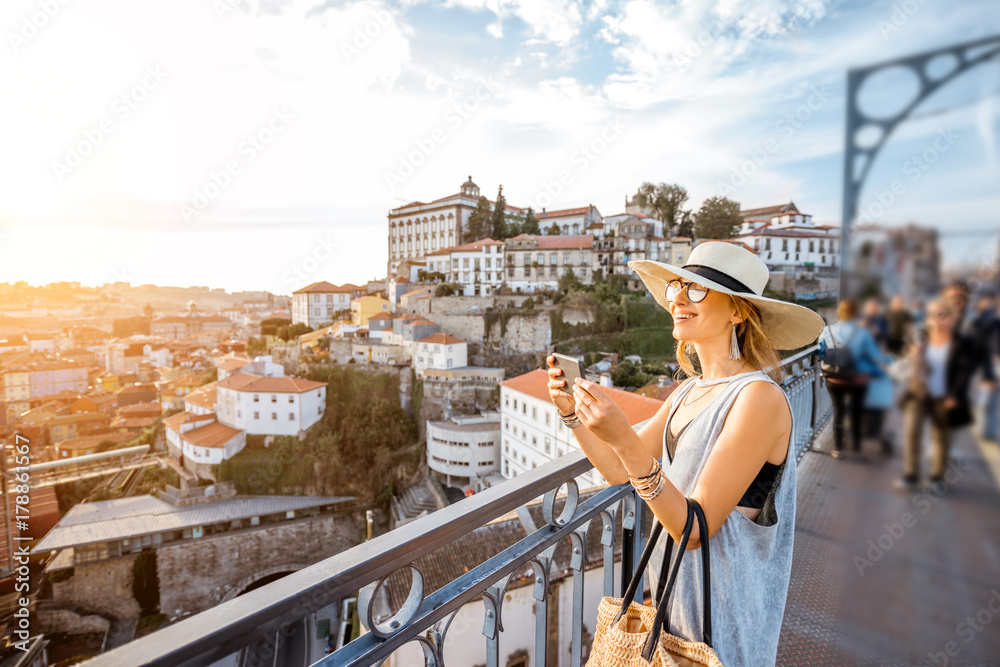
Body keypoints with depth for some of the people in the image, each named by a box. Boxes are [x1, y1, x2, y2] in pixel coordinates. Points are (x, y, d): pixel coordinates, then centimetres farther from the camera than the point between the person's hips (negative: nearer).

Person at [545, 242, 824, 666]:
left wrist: (624, 439, -37)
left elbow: (695, 528, -26)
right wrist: (571, 411, -8)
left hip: (724, 610, -6)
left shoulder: (758, 397, -23)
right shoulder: (688, 391, 0)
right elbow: (619, 471, 3)